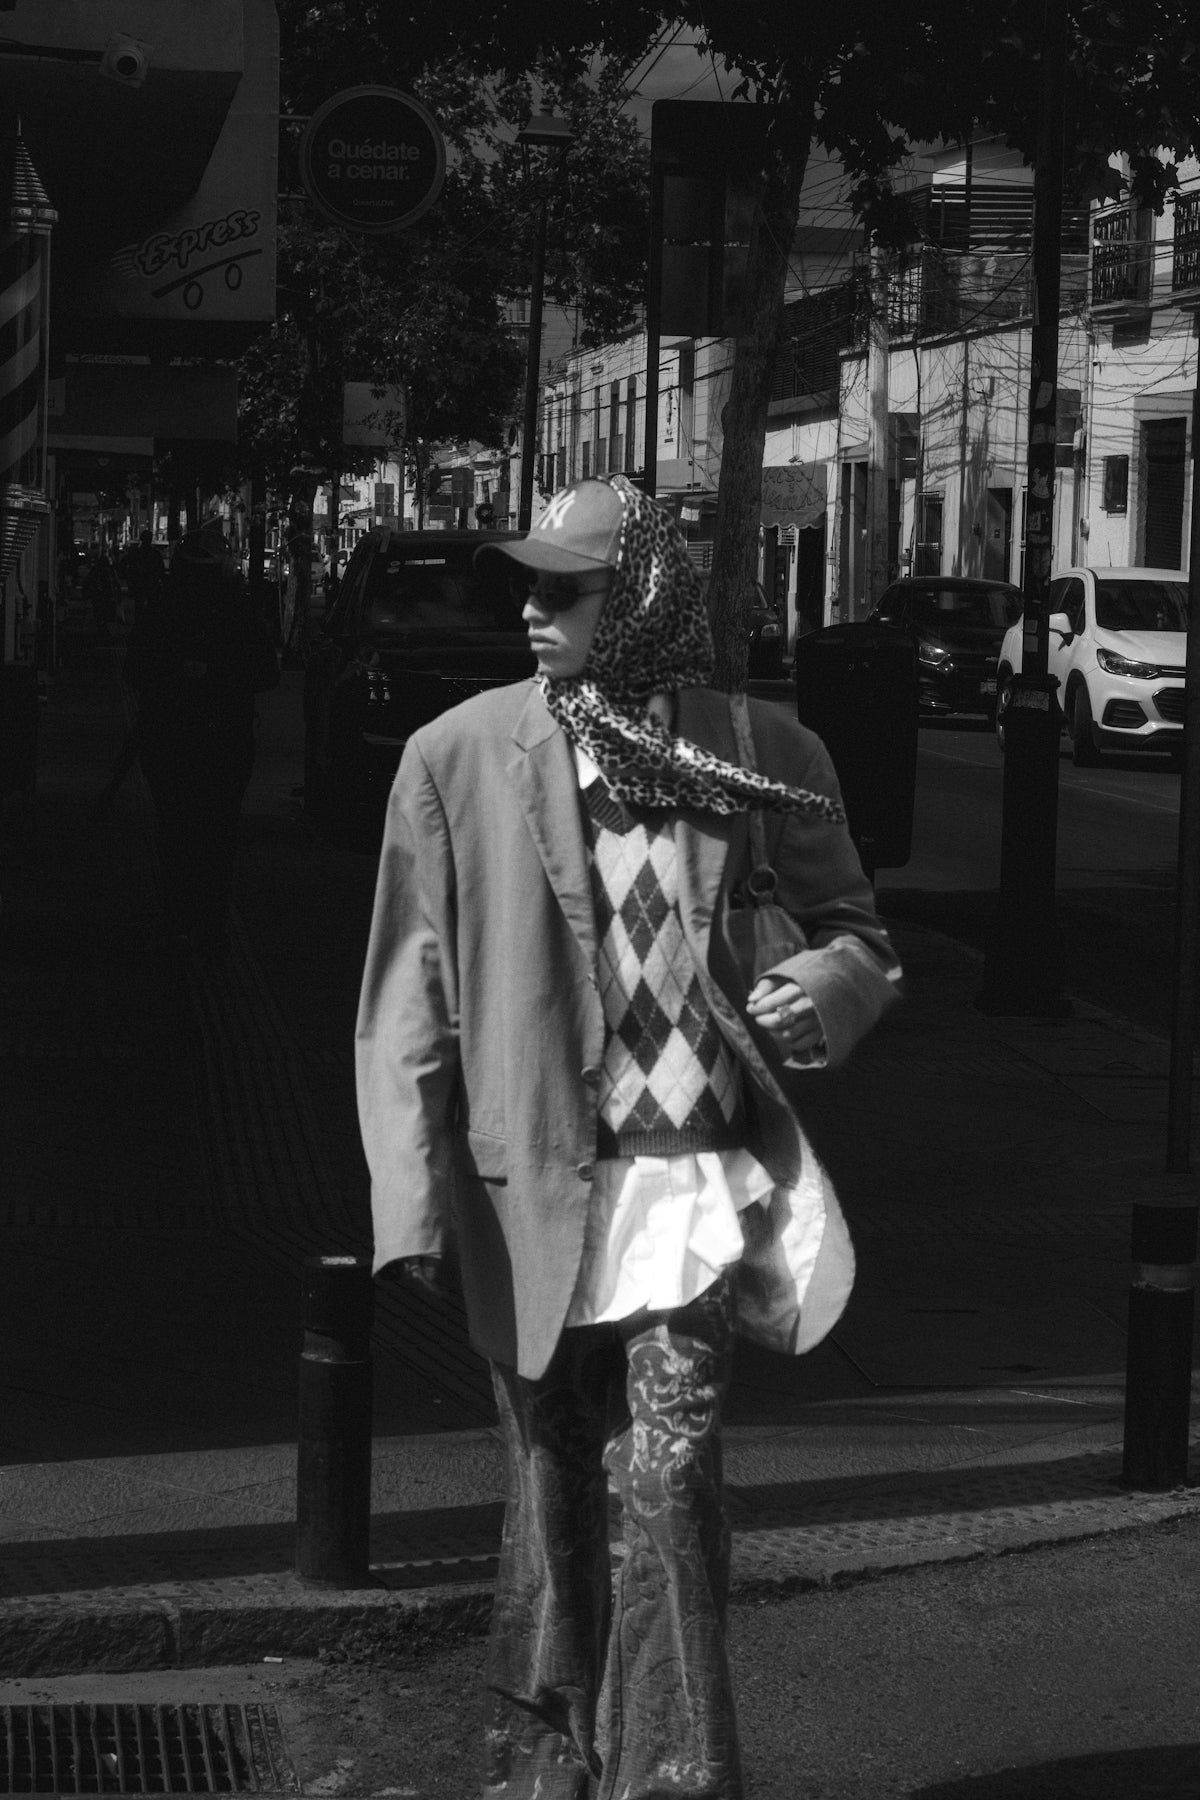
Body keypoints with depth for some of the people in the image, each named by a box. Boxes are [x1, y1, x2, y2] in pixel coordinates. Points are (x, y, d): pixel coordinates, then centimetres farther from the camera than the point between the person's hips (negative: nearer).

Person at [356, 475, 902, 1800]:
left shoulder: (762, 752, 2)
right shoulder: (458, 757, -1)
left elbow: (850, 928, 16)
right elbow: (409, 995, 0)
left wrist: (827, 985, -9)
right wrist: (416, 1202, -7)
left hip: (696, 1177, 0)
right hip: (532, 1186, 0)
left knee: (669, 1481, -9)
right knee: (552, 1489, 12)